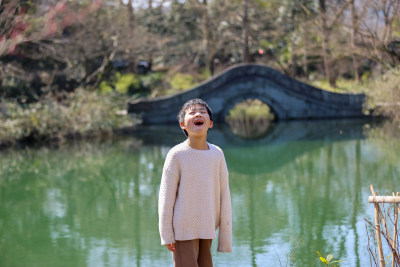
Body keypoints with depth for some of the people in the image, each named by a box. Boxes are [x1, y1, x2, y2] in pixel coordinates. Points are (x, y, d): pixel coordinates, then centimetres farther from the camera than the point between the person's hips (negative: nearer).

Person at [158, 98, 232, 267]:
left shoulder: (217, 154, 0)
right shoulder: (177, 155, -10)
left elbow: (224, 196, 4)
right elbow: (166, 198, -7)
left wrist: (225, 235, 5)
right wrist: (166, 235, -7)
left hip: (207, 228, 4)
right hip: (183, 230, -4)